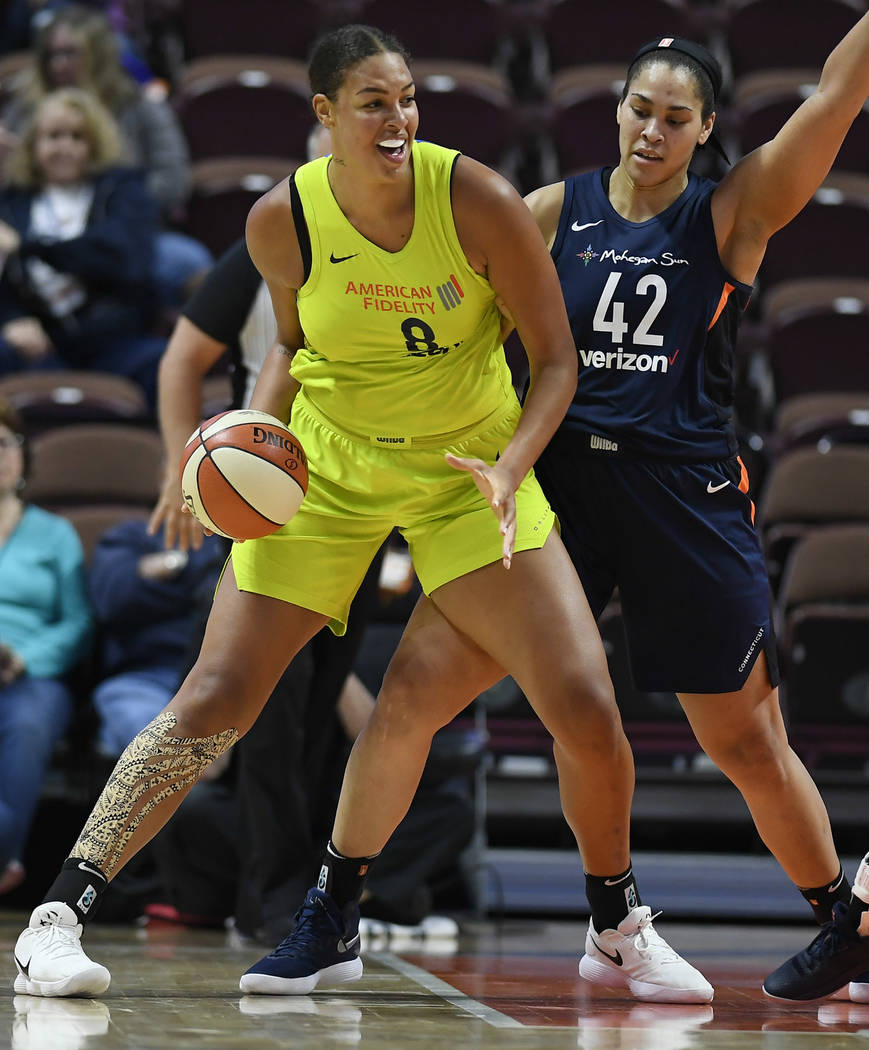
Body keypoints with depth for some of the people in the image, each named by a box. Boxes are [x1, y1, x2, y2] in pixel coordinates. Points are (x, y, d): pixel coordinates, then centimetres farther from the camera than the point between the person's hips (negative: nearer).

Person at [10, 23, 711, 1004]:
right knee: (214, 698, -9)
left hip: (471, 472, 0)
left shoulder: (476, 200, -19)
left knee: (585, 704, -9)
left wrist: (509, 469, -26)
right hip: (325, 468, 0)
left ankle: (624, 929, 15)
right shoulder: (282, 220, -14)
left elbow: (556, 359, -11)